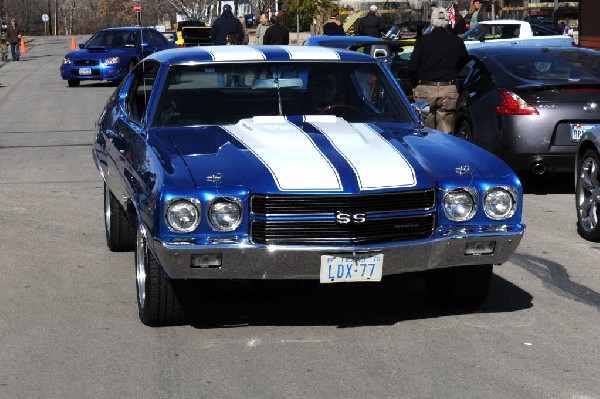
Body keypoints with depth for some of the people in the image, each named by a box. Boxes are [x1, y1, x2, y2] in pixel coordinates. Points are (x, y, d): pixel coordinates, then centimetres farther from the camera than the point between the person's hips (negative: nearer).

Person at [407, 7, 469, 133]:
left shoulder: (423, 41, -2)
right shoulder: (457, 41, 4)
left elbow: (412, 67, -4)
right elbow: (464, 65, 11)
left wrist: (415, 85, 10)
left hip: (425, 89, -1)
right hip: (449, 90, 1)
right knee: (445, 131, 5)